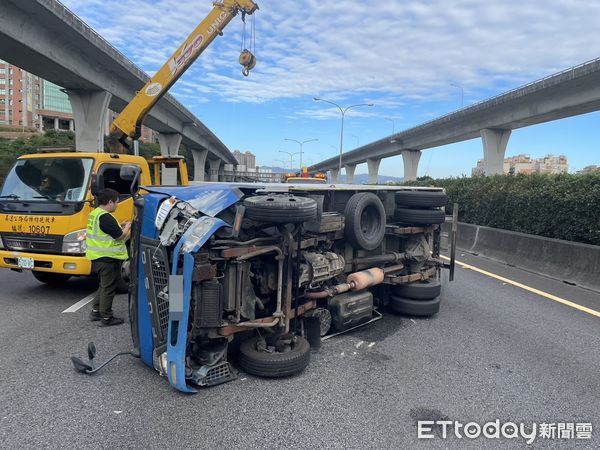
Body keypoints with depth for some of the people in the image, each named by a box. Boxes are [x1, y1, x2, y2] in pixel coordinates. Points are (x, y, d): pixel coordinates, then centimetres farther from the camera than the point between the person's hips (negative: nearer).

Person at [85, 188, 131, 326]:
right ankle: (106, 317, 10)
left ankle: (95, 311, 29)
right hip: (107, 258, -10)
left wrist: (120, 226, 12)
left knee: (104, 286, 23)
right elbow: (120, 237, -21)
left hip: (98, 256, 10)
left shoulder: (94, 214, 11)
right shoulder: (105, 217, -21)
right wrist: (127, 228, -2)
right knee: (109, 288, 1)